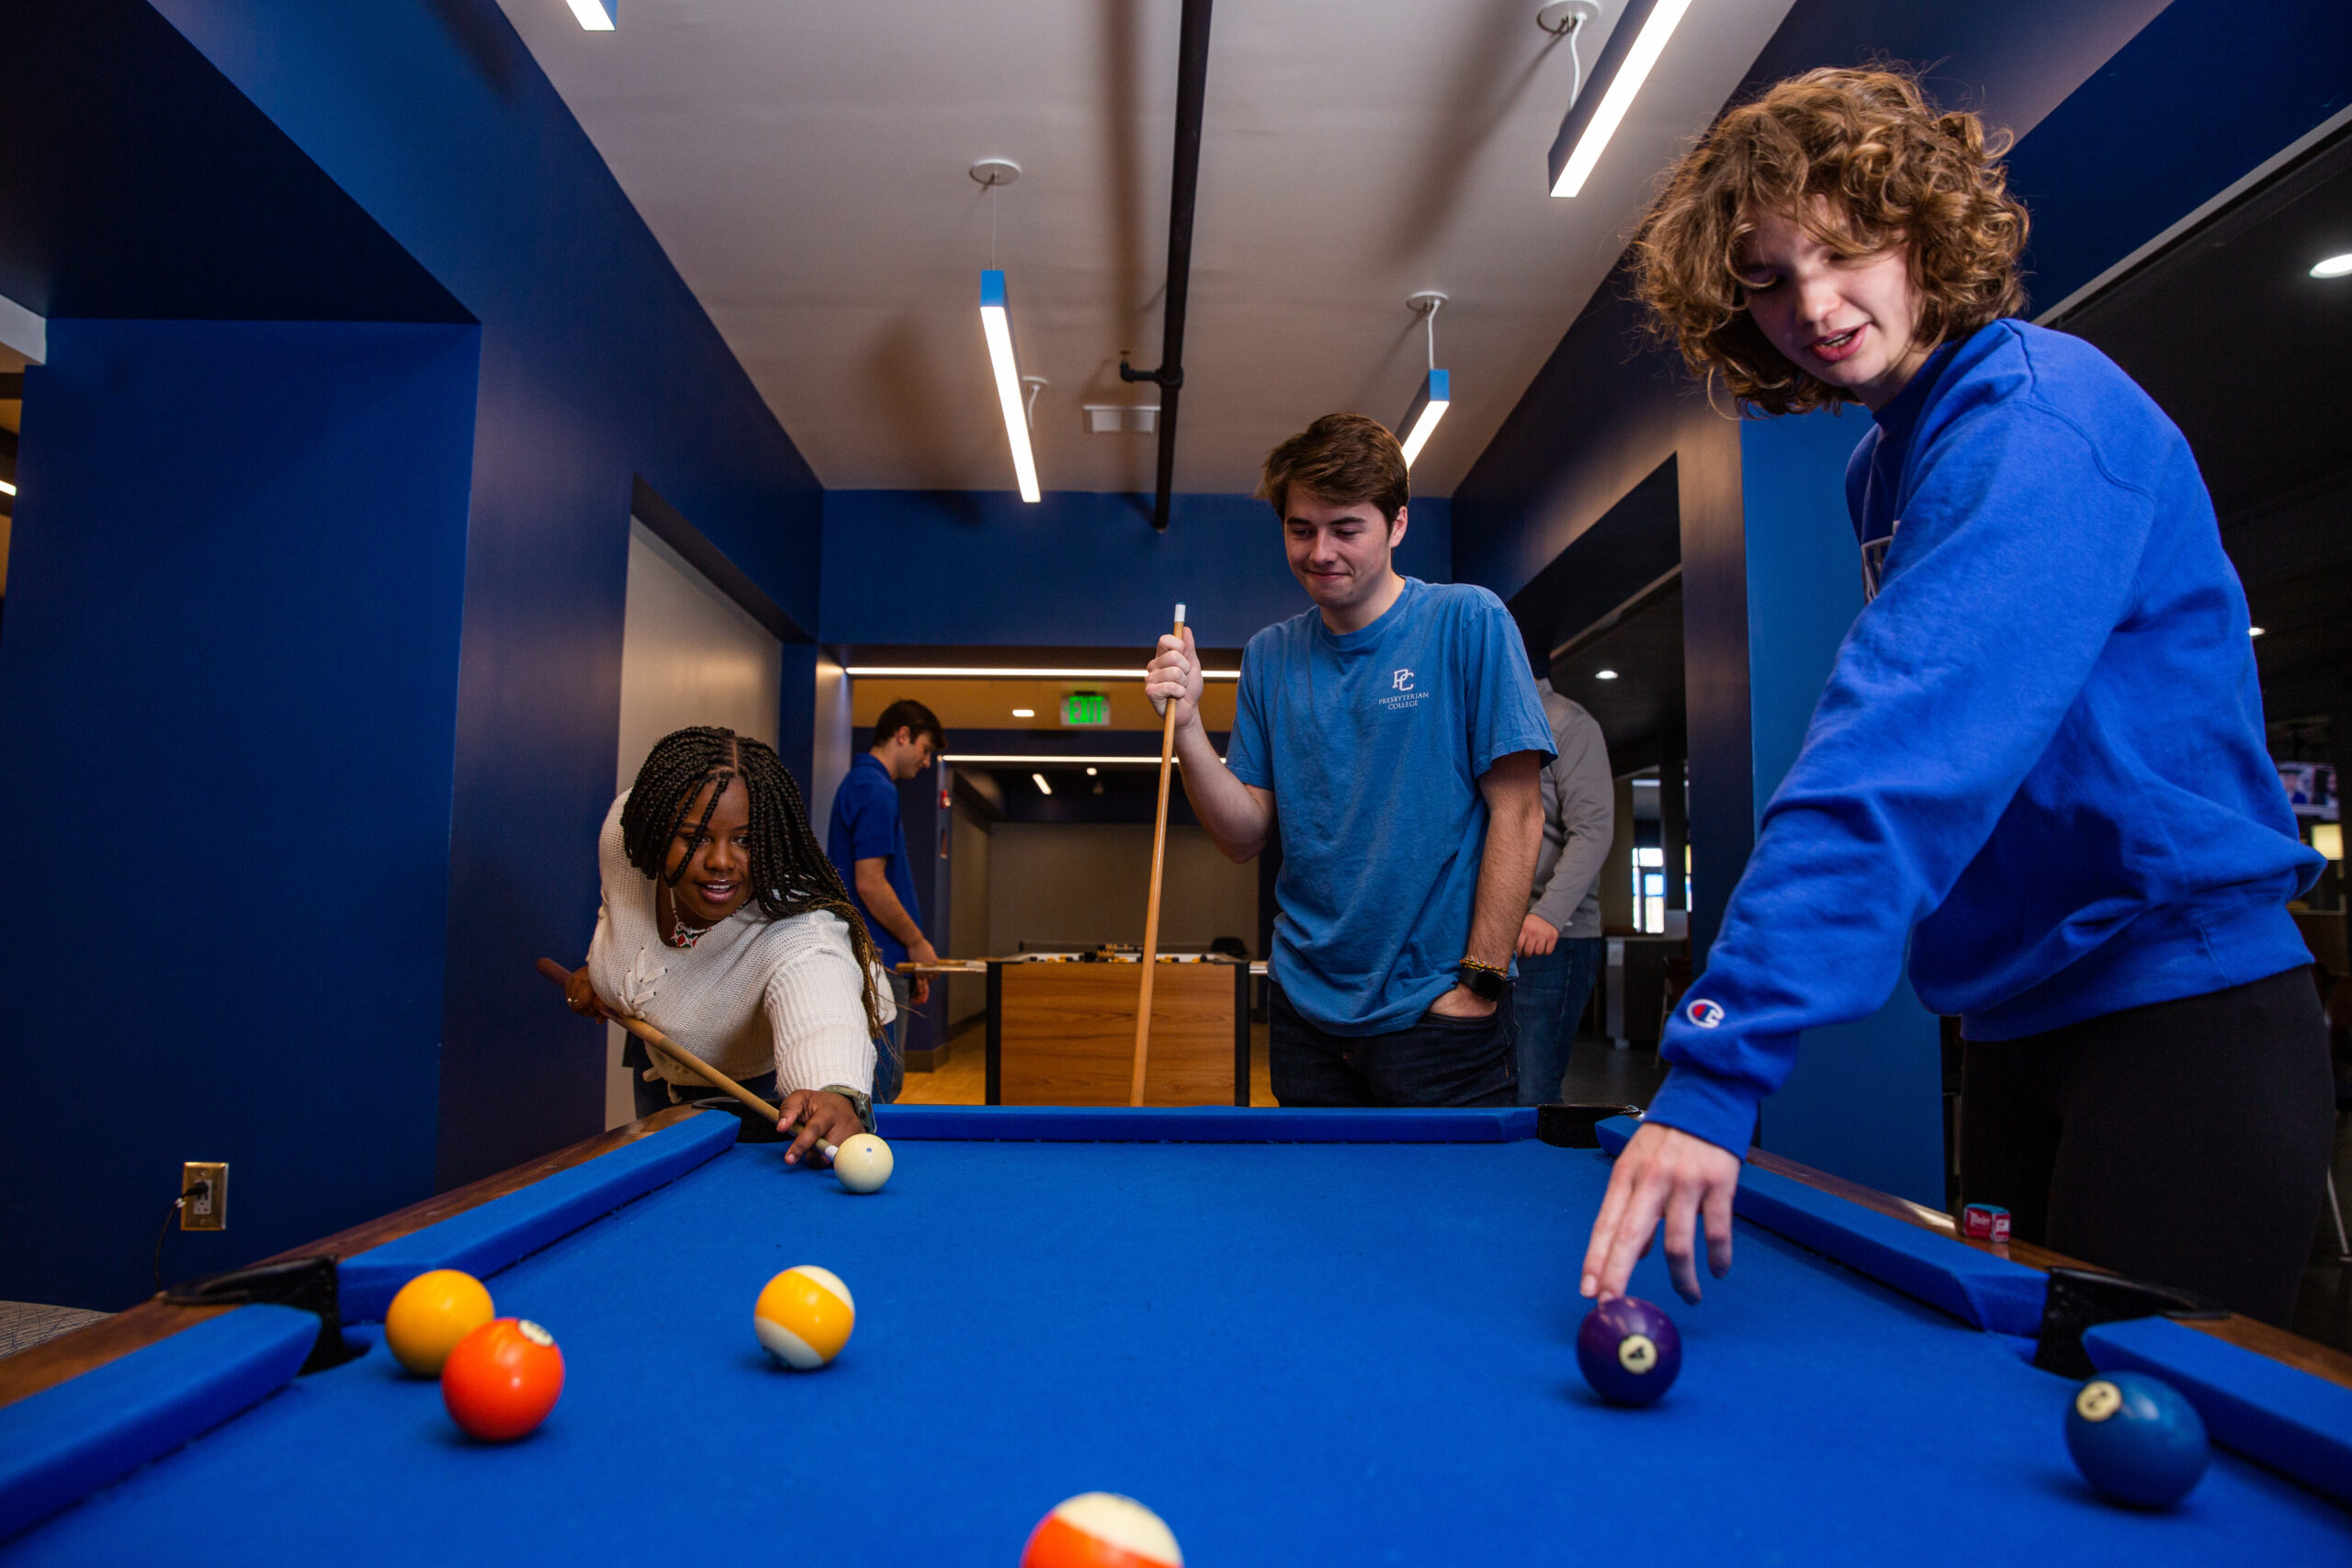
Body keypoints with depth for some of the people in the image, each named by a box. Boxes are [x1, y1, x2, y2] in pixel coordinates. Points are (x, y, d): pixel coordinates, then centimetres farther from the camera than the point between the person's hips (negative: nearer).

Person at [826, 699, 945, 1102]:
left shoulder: (858, 783, 18)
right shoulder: (877, 791, -14)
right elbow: (870, 885, -21)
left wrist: (911, 964, 20)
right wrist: (917, 942, -9)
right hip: (879, 963, -10)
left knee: (885, 1080, 14)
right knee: (879, 1089, -5)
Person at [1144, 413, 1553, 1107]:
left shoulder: (1469, 621, -8)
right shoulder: (1269, 656, 6)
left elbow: (1517, 810, -10)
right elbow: (1246, 835, 4)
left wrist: (1480, 980, -14)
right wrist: (1187, 724, -11)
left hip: (1435, 1007, -4)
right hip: (1306, 1006, 4)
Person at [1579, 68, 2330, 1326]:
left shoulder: (2041, 413, -18)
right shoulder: (1881, 468, 11)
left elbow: (1912, 751, -32)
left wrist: (1719, 1059, -38)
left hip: (2176, 1003, -8)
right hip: (2016, 1024, 8)